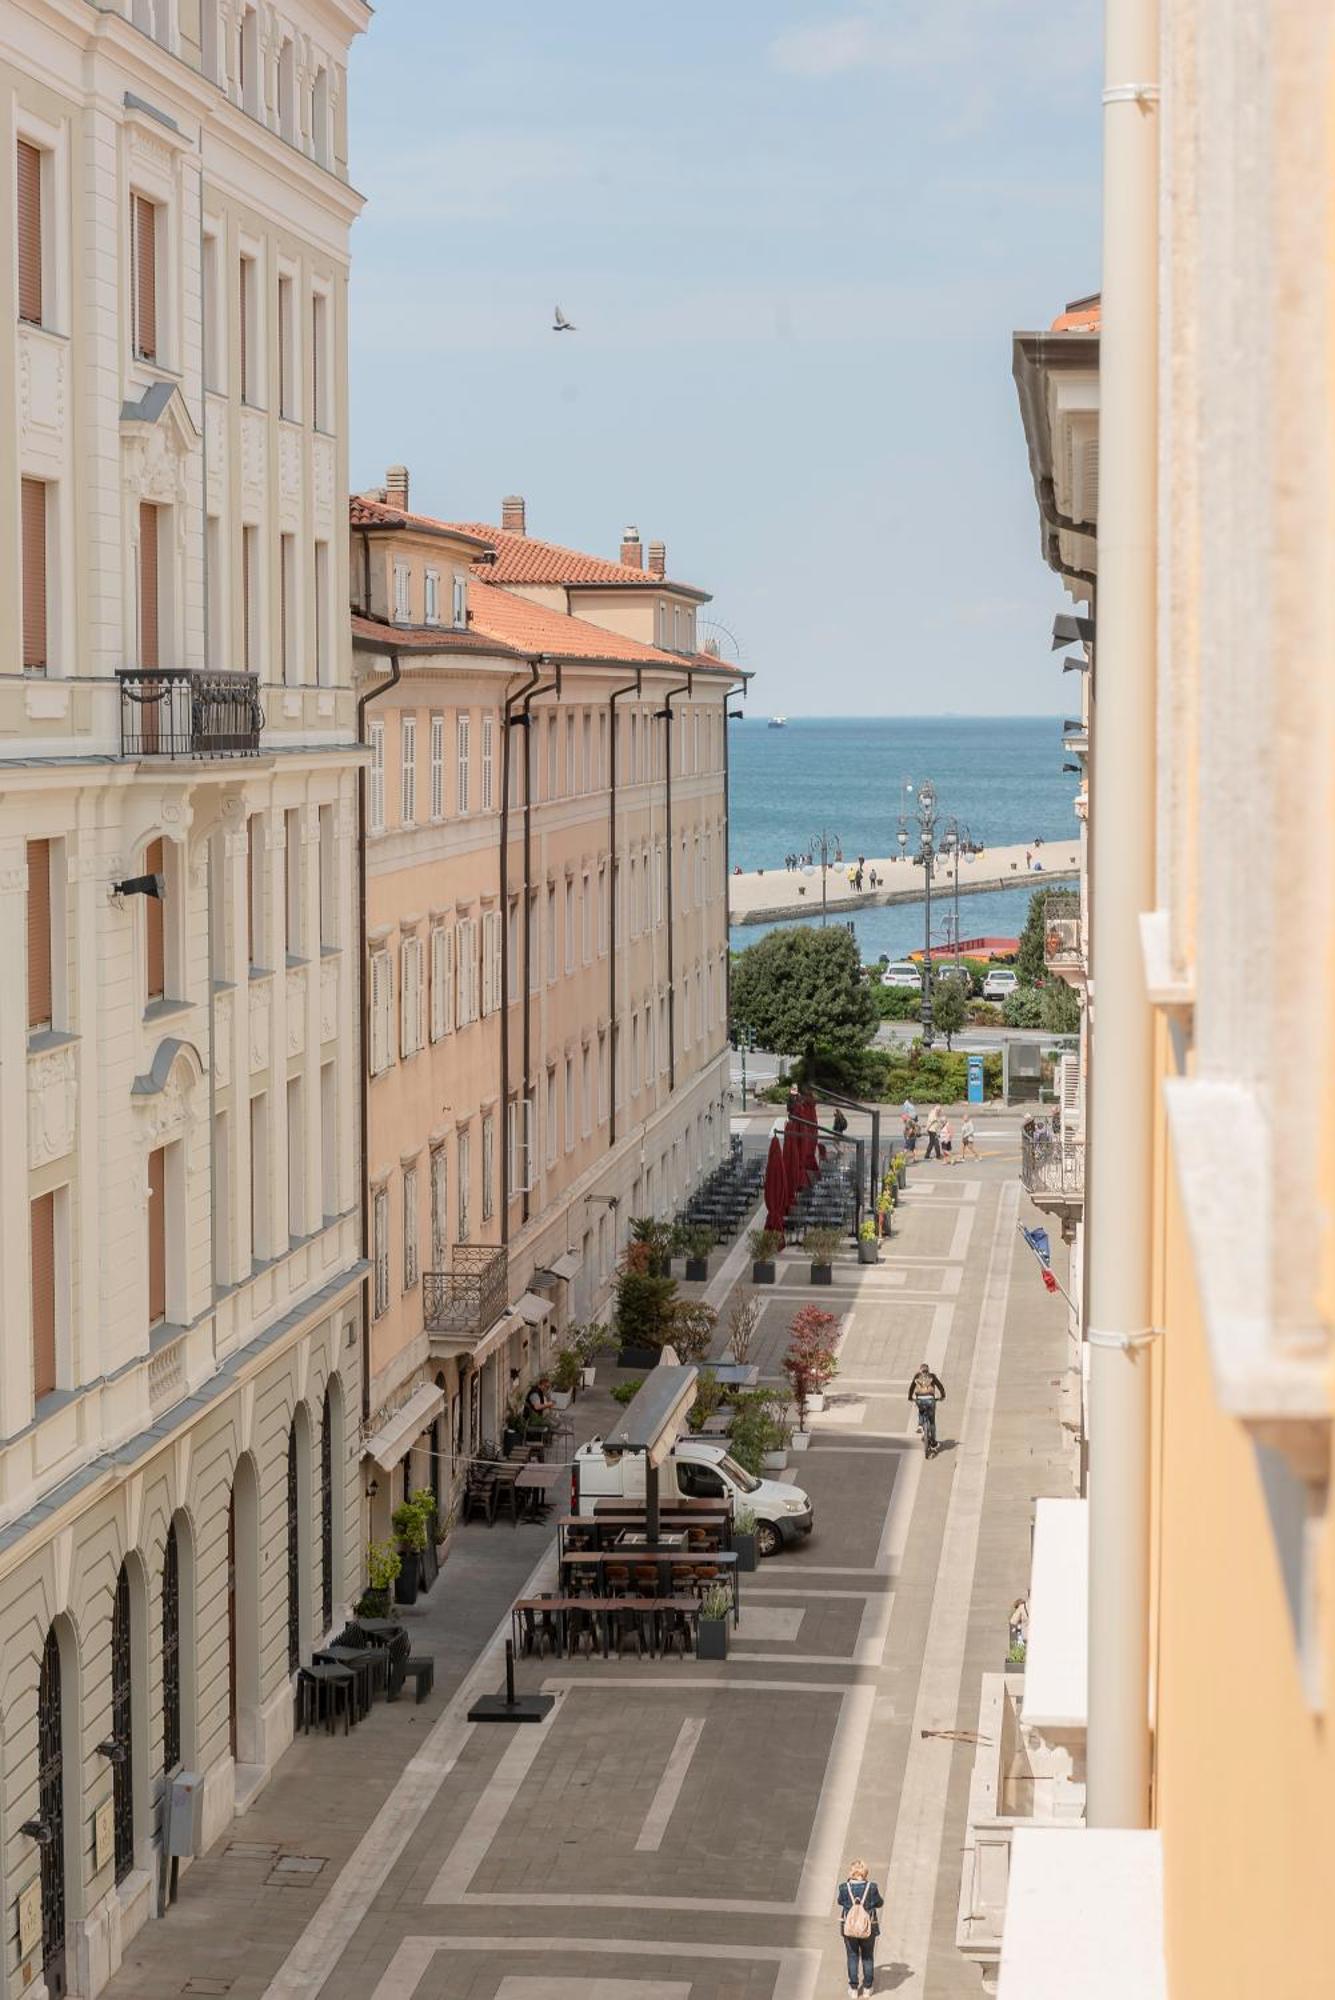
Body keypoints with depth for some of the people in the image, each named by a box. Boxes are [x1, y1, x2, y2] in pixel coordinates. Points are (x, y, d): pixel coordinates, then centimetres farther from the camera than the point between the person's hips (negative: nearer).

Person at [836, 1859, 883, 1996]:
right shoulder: (871, 1887, -17)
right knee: (868, 1957, 18)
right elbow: (879, 1903, 0)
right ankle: (867, 1987, 27)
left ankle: (853, 1988, 20)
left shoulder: (845, 1888, -15)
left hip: (849, 1927, 0)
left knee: (852, 1957, 15)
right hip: (868, 1927, 0)